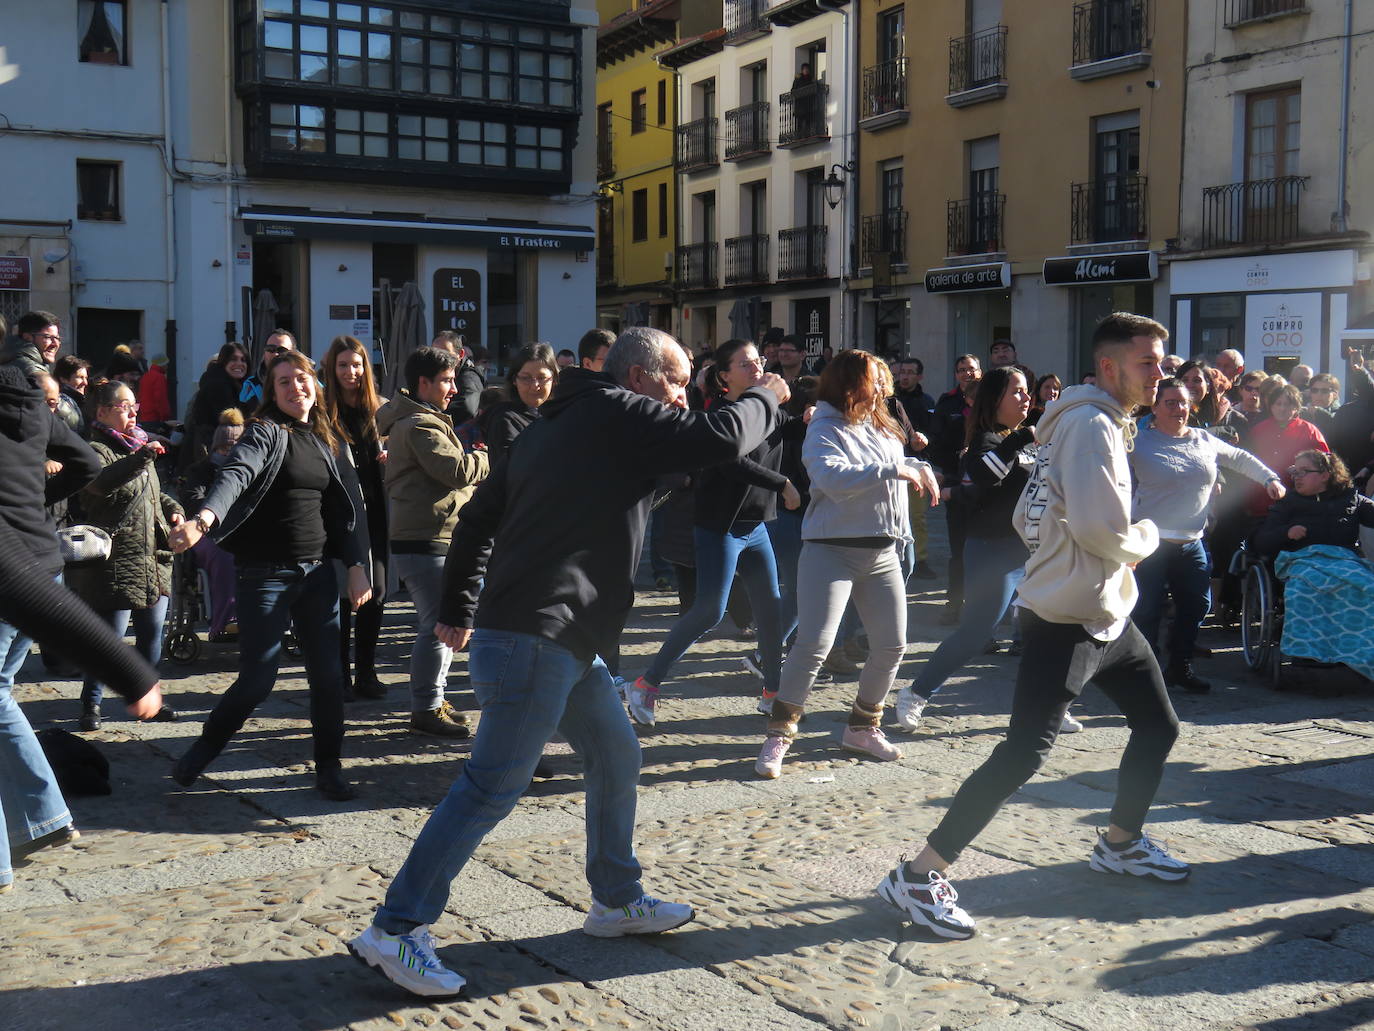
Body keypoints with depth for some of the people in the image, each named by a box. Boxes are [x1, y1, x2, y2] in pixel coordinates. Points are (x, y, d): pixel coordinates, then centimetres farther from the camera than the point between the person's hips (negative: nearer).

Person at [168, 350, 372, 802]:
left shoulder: (325, 442, 13)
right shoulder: (265, 433, -5)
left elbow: (344, 509, 16)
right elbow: (235, 474, -25)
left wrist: (356, 566, 6)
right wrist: (204, 519, -43)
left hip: (318, 574, 5)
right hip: (266, 574, -5)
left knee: (328, 675, 4)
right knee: (257, 679, -5)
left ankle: (329, 769, 18)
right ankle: (200, 753, 19)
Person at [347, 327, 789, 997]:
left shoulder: (563, 422, 20)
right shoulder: (620, 414, -6)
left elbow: (480, 512, 21)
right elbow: (721, 439, -13)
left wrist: (459, 607, 23)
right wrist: (766, 399, 7)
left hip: (563, 640, 10)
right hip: (535, 638, -10)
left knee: (616, 758, 19)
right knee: (493, 788, -9)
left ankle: (617, 901, 32)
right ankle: (395, 930, -5)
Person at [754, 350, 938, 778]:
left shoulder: (883, 429, 13)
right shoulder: (825, 431, -11)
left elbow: (900, 461, 32)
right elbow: (832, 477, -29)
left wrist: (919, 467, 10)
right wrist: (892, 470, -26)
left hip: (883, 552, 8)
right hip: (832, 548, -8)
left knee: (892, 645, 9)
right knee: (814, 643, -15)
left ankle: (862, 727, 27)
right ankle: (778, 736, -4)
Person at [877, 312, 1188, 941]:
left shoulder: (1083, 423, 14)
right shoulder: (1090, 424, -18)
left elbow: (1027, 519, 17)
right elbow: (1104, 531, -27)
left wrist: (1061, 559, 7)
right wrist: (1148, 536, -8)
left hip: (1106, 617, 11)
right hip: (1066, 623, -11)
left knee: (1159, 727, 19)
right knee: (1023, 755, -13)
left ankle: (1121, 842, 38)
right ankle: (919, 877, -9)